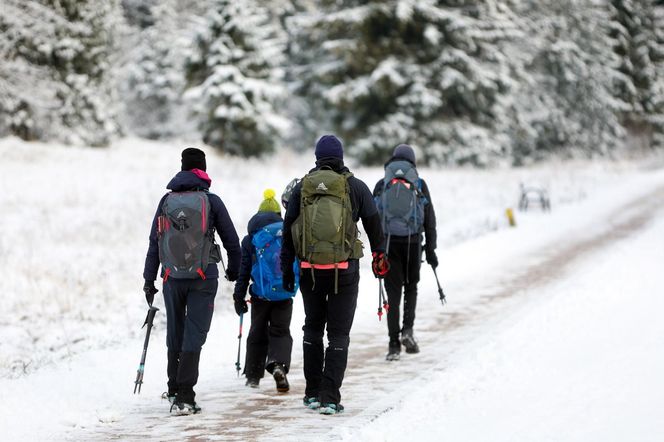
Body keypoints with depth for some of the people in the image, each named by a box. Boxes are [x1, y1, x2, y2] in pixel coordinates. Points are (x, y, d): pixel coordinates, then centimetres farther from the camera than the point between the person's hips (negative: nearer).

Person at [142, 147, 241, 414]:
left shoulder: (167, 201, 7)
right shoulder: (211, 201, 0)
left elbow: (154, 243, 6)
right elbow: (231, 241, 5)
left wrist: (149, 281, 11)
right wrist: (234, 272, 20)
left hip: (172, 277, 3)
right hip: (203, 277, -3)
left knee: (174, 334, 15)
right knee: (194, 335, -3)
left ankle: (174, 390, 24)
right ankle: (184, 397, -11)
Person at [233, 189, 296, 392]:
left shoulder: (250, 240, 1)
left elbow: (244, 271, 1)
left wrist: (239, 297, 5)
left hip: (261, 294, 0)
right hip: (285, 294, 0)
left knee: (257, 333, 14)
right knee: (280, 331, 6)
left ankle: (253, 374, 15)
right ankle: (278, 364, -21)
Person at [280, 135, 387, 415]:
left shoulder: (301, 188, 4)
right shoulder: (355, 187, -1)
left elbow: (288, 231, 6)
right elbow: (373, 224, 7)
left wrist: (286, 269, 13)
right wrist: (380, 255, 23)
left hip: (310, 270, 2)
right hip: (344, 270, -2)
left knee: (313, 328, 18)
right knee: (338, 333, 3)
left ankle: (312, 393, 20)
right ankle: (330, 398, -5)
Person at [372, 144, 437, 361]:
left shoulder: (381, 185, 8)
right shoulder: (419, 184, 5)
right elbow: (430, 219, 3)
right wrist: (430, 249, 7)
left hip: (388, 241, 0)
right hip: (412, 241, 0)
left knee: (393, 291, 4)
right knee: (411, 286, 18)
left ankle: (394, 344, -1)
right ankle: (407, 330, -1)